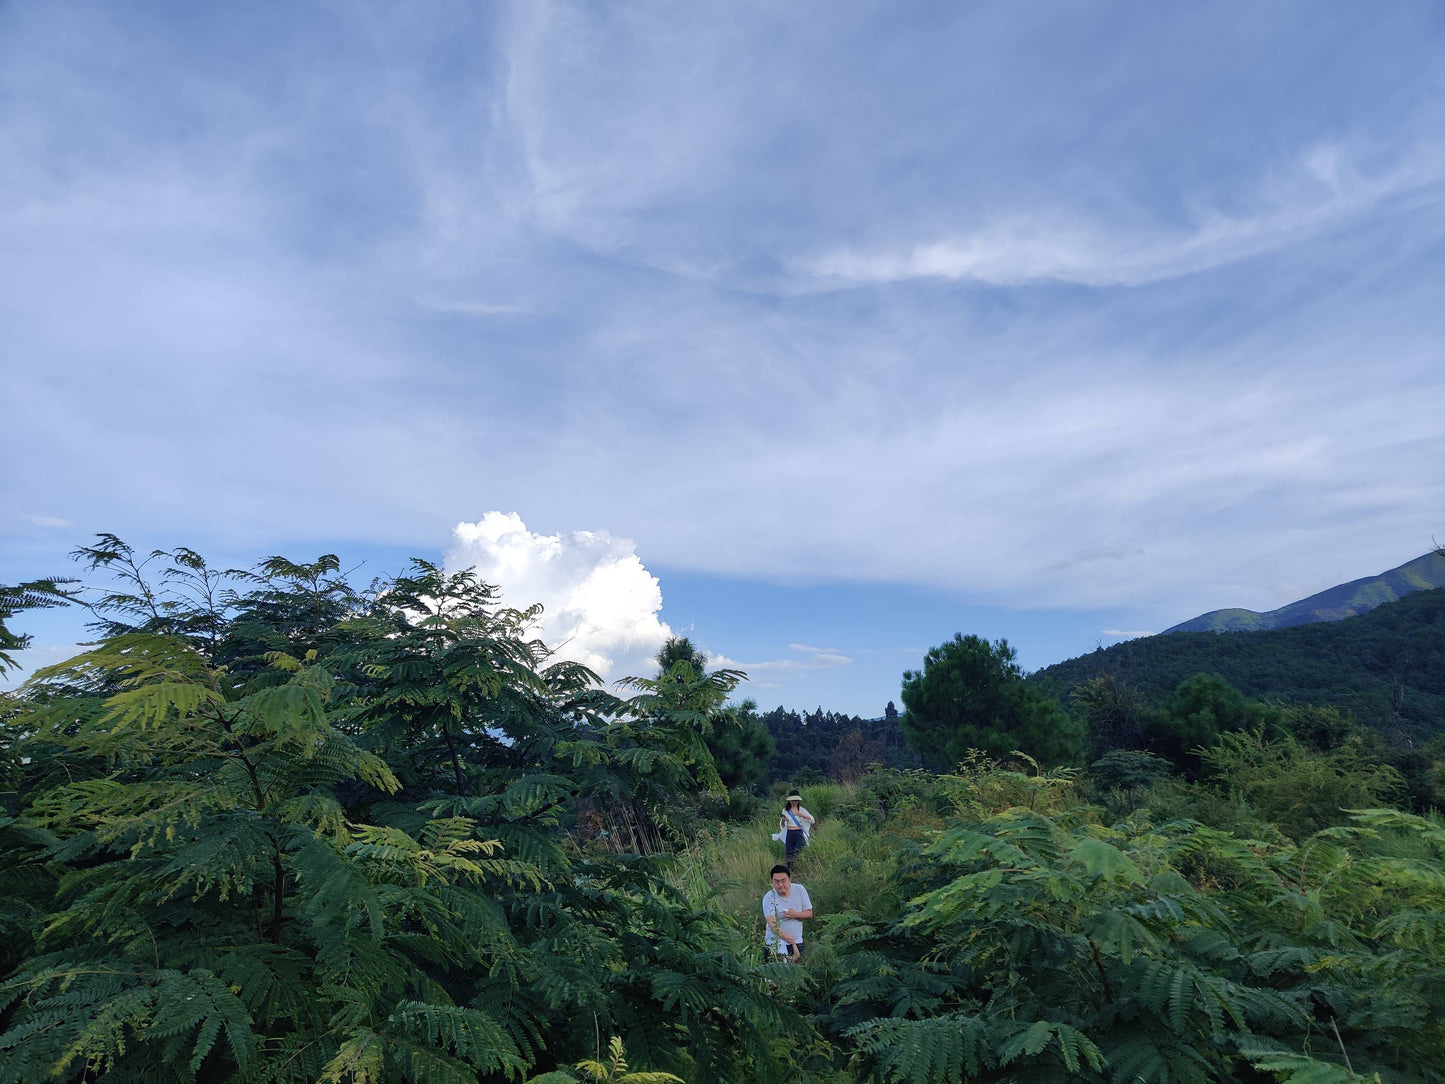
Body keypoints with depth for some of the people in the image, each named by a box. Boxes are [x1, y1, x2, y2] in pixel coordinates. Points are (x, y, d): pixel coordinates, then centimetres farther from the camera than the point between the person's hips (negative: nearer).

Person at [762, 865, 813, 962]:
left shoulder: (799, 890, -5)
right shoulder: (769, 898, -16)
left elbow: (809, 914, 3)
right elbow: (773, 925, -26)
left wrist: (796, 914, -19)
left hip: (797, 941, 3)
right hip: (776, 944, -3)